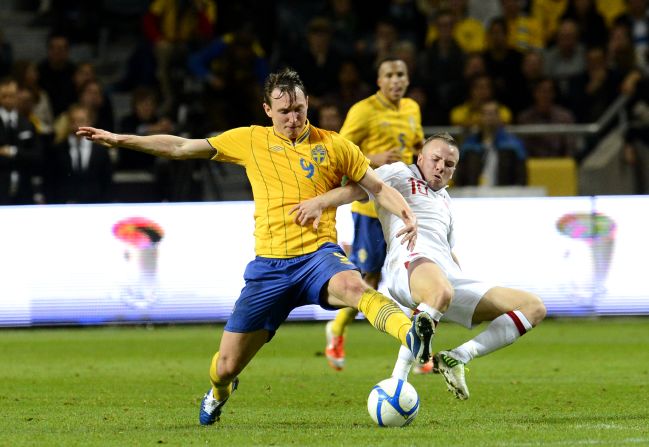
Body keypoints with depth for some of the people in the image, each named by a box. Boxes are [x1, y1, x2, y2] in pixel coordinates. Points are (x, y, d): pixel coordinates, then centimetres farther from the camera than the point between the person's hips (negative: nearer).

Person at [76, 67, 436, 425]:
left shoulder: (333, 145, 7)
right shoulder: (250, 141, 10)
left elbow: (379, 188, 11)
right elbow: (182, 148, 14)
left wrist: (406, 214, -10)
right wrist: (120, 140, 11)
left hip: (318, 255, -2)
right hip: (269, 266, 2)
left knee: (353, 286, -40)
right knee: (227, 366, 6)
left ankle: (412, 335, -60)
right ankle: (219, 392, 42)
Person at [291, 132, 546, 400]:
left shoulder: (445, 199, 38)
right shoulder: (401, 174, 16)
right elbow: (358, 188, -1)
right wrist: (320, 202, -19)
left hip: (451, 278, 8)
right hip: (411, 261, -8)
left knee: (534, 308, -1)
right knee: (440, 292, -46)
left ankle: (456, 358, -10)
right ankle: (398, 381, -35)